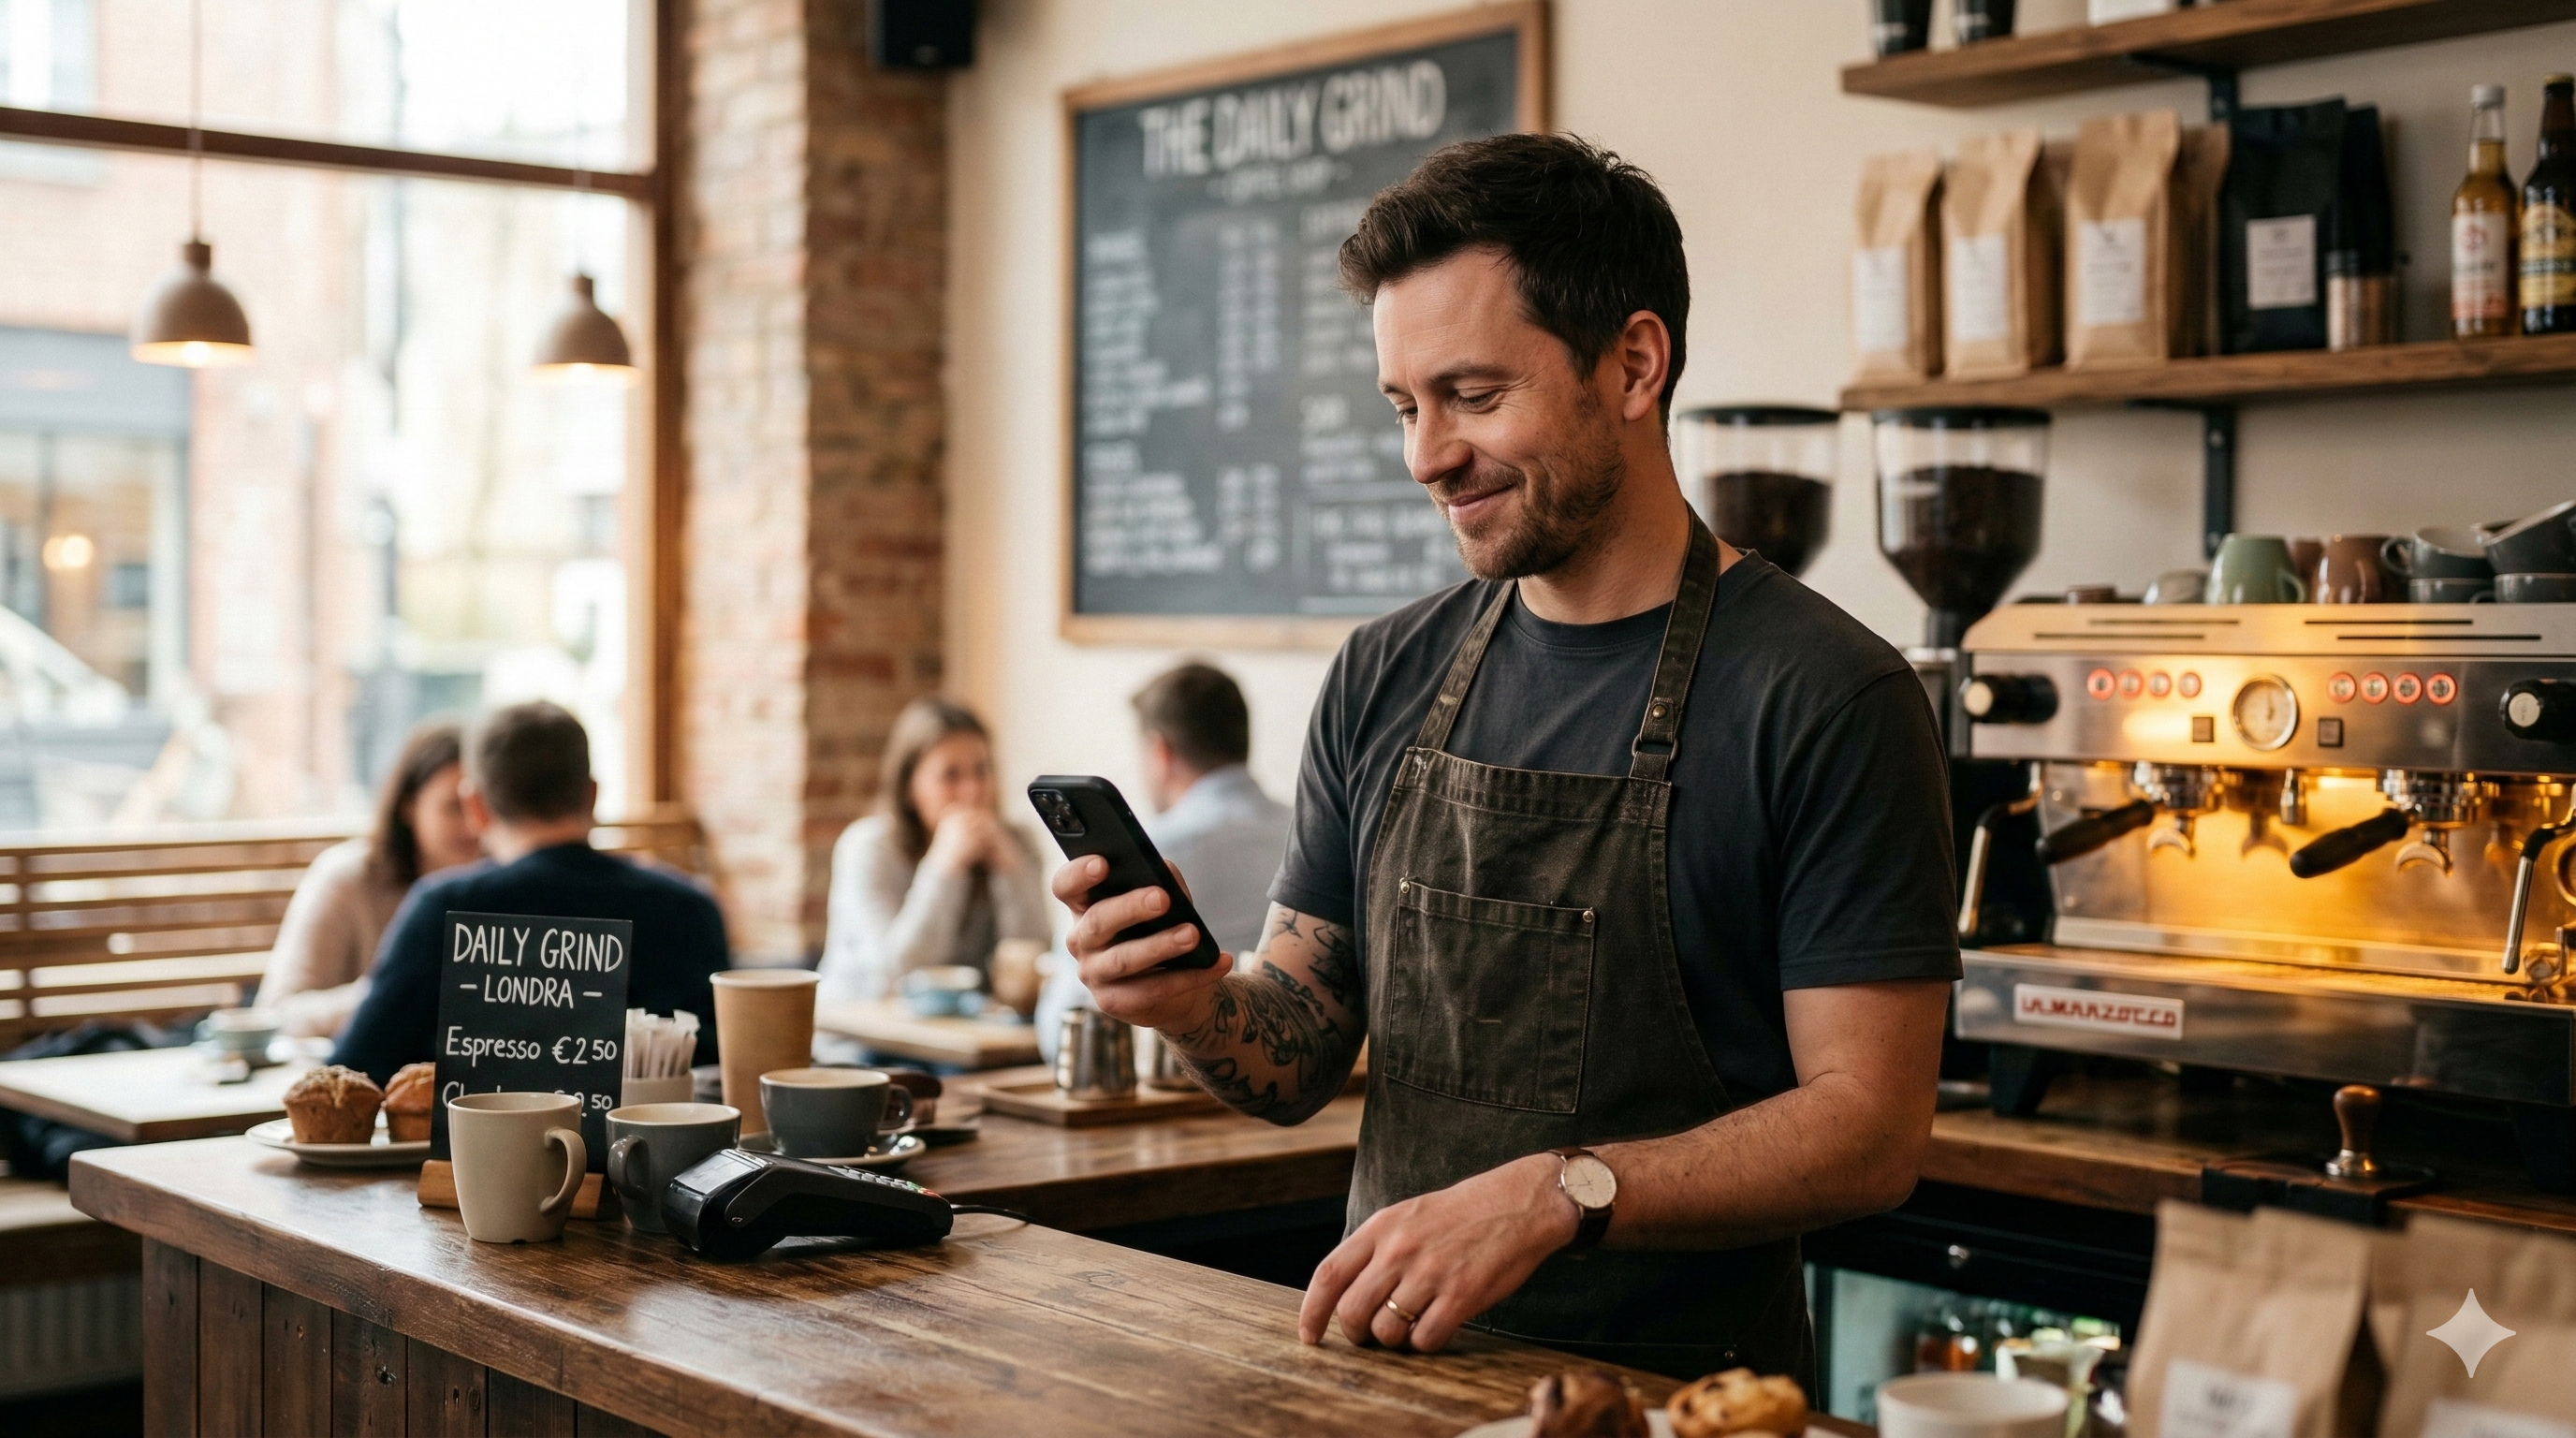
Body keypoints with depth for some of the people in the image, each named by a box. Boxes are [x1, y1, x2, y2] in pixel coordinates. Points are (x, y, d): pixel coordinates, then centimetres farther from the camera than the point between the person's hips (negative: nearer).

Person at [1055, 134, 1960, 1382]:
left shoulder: (1827, 698, -8)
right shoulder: (1383, 681, 9)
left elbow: (1869, 1126, -10)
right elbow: (1299, 1063, 12)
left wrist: (1557, 1195, -21)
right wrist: (1195, 1002, -9)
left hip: (1674, 1388, -3)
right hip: (1389, 1362, 4)